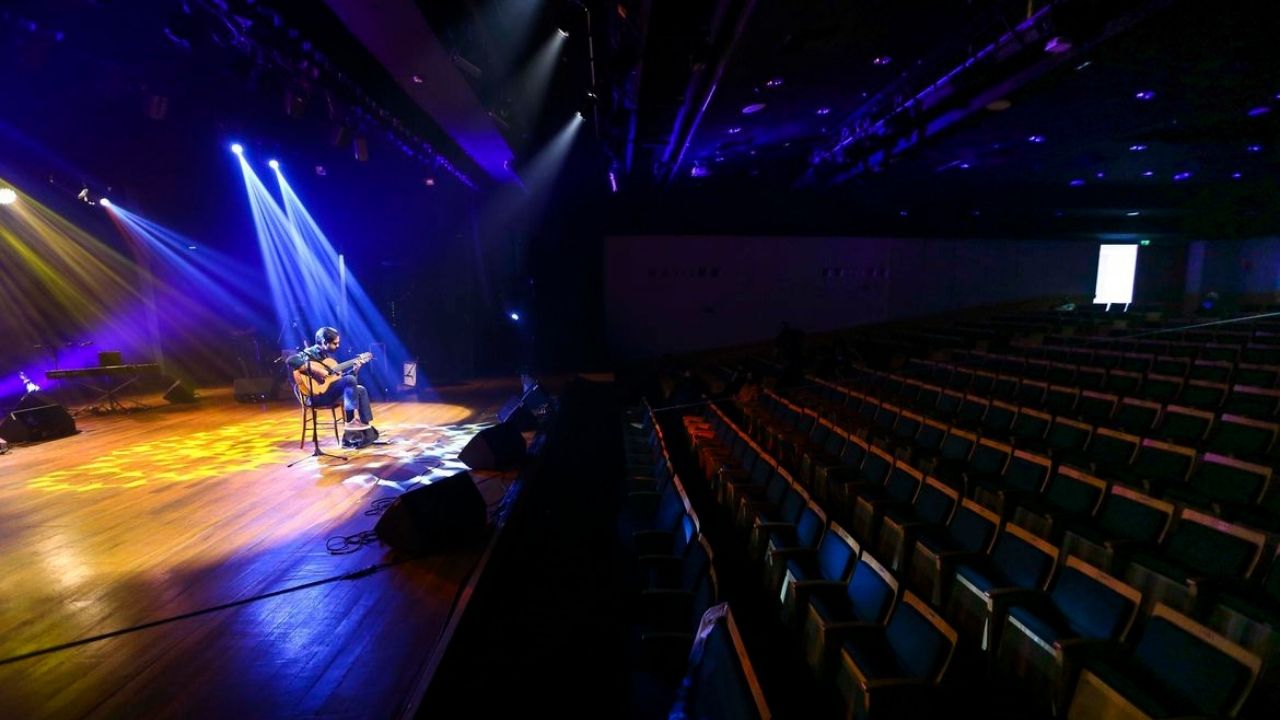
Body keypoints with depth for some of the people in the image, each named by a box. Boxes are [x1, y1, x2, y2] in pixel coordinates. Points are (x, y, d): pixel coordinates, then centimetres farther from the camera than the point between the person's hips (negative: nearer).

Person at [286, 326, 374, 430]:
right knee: (350, 379, -24)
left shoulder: (327, 355, 18)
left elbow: (339, 378, 18)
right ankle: (351, 421, -20)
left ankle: (365, 426, -3)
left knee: (361, 390, 2)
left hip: (328, 391, 9)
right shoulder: (310, 353, -8)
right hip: (315, 395, -9)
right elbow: (291, 360, -30)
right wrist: (315, 370, -31)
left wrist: (354, 369, 5)